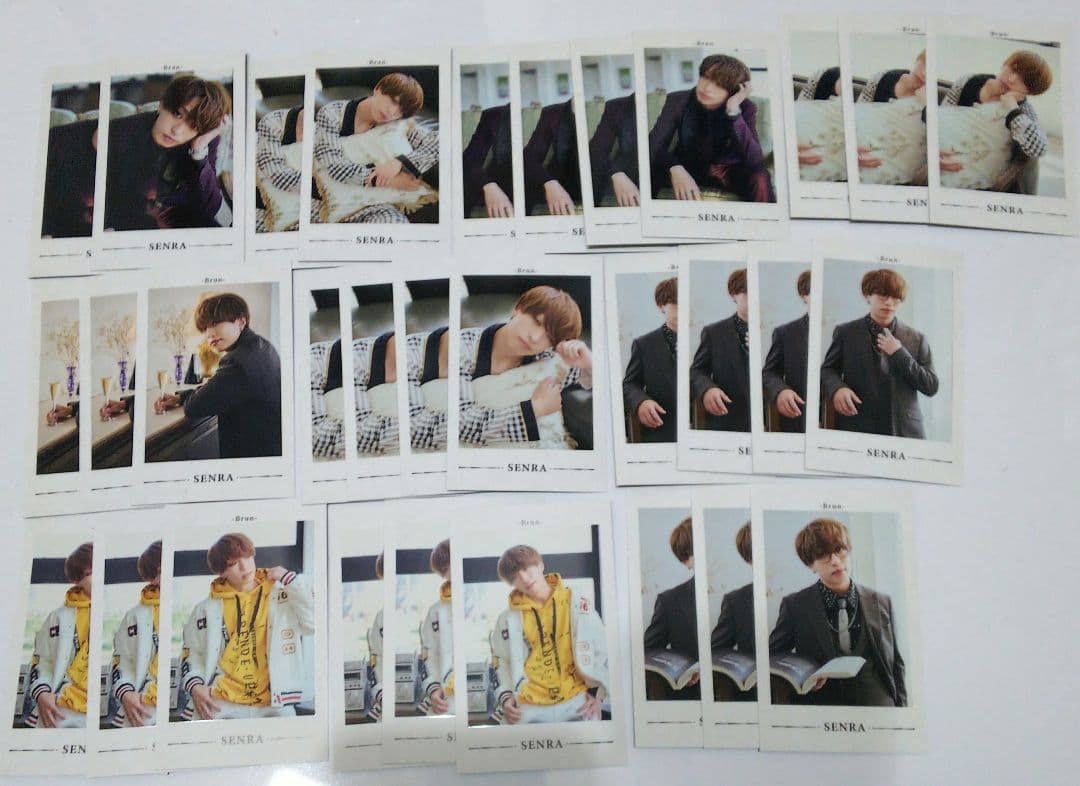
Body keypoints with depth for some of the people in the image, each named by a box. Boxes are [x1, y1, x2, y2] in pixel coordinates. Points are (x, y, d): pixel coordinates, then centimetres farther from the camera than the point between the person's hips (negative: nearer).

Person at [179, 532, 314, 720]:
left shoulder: (281, 596, 6)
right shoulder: (207, 609, 10)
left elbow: (314, 622, -6)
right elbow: (191, 654, 16)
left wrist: (291, 579, -4)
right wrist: (195, 686, -1)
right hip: (222, 705, 0)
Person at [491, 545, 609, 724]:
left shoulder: (577, 604, 3)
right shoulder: (508, 618, 6)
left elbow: (603, 649, 6)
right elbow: (501, 664, 11)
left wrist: (598, 692, 1)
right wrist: (505, 698, -3)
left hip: (577, 704, 0)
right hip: (530, 710, 1)